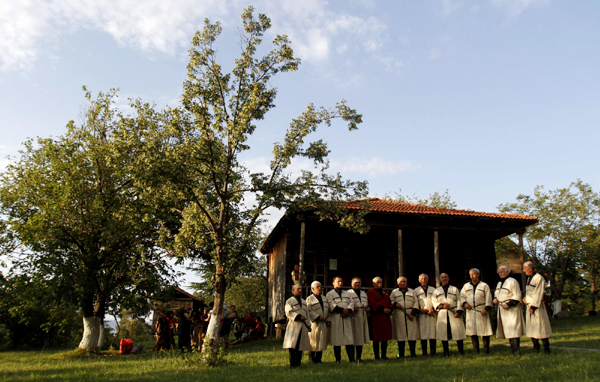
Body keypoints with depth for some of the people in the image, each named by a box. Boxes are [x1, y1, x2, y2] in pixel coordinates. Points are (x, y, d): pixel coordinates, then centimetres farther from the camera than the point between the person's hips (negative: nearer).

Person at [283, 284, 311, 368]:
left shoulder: (304, 302, 22)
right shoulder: (289, 301, 3)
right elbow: (288, 312, -10)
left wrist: (308, 325, 14)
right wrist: (299, 316, -18)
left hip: (303, 326, 5)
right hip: (294, 325, -5)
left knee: (301, 345, 4)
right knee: (292, 345, -10)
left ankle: (298, 362, 11)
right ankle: (292, 363, -6)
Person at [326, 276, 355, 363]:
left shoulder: (346, 294, 21)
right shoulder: (330, 294, 4)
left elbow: (351, 303, 9)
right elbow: (332, 305, -10)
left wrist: (348, 310, -10)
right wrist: (342, 310, -16)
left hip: (346, 319, 4)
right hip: (336, 319, -4)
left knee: (349, 338, -2)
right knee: (336, 339, -1)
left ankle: (352, 358, 0)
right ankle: (338, 359, 8)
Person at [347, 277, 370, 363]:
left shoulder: (364, 294, 21)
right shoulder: (348, 293, -1)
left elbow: (367, 304, 26)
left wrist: (368, 308, 4)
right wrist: (352, 308, -21)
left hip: (363, 318, 6)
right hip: (353, 318, -6)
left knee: (361, 337, 9)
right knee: (352, 338, -5)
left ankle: (359, 357, 18)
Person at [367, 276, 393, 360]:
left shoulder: (385, 293, 21)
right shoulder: (370, 293, -2)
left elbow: (390, 302, 16)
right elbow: (373, 303, -14)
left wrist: (390, 309, -4)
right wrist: (383, 309, -20)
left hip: (386, 317, 6)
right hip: (376, 318, -6)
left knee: (385, 337, 8)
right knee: (376, 338, -1)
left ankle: (384, 355, 16)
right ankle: (376, 356, 6)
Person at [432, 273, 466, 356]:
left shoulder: (455, 289, 15)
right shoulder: (436, 291, 15)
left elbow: (459, 301, 7)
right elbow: (434, 302, 7)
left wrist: (458, 311, -8)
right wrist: (442, 306, -11)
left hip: (453, 313, 0)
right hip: (442, 314, 1)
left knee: (458, 331, -5)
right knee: (443, 333, -2)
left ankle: (461, 351, 6)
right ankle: (446, 352, 6)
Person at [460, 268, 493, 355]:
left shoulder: (484, 285, 4)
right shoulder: (466, 286, 14)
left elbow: (488, 299, -1)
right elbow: (462, 296, 17)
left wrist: (486, 308, -11)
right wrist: (464, 303, -2)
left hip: (481, 311, -3)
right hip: (470, 311, 3)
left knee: (484, 331, -3)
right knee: (472, 331, 2)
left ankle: (486, 350, 6)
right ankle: (476, 351, 8)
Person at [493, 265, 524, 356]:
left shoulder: (512, 281, -8)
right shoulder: (499, 283, 17)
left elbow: (517, 296, -13)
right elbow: (496, 293, 27)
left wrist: (509, 304, -20)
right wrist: (495, 299, 5)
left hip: (511, 309, -8)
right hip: (502, 309, 8)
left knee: (513, 329, -10)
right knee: (508, 330, 9)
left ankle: (516, 351, -8)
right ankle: (513, 349, 14)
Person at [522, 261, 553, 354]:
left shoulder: (539, 278, -15)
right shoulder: (529, 278, 12)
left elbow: (539, 294, -17)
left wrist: (533, 307, -17)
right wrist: (525, 298, 2)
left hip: (536, 306, -8)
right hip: (529, 305, 8)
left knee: (540, 326, -3)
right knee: (531, 327, 10)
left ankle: (546, 348, 8)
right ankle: (536, 347, 18)